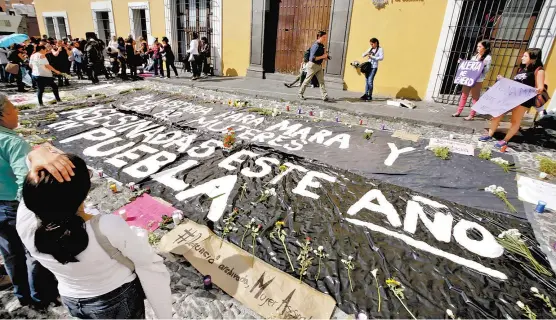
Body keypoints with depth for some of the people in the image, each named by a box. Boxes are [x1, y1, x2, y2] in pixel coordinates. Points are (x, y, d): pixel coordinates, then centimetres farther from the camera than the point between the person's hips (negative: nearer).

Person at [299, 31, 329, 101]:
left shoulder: (321, 45, 9)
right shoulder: (316, 46, -19)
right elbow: (313, 58, -26)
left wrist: (325, 57, 7)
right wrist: (322, 56, -21)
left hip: (319, 65, 8)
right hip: (313, 65, -8)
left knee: (321, 81, 1)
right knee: (307, 80, 4)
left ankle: (325, 96, -2)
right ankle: (300, 94, 20)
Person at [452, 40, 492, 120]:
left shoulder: (488, 58, -5)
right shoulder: (475, 56, 16)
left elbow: (486, 70, -10)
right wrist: (462, 62, 12)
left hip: (477, 81, -7)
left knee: (475, 98, 1)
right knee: (464, 95, 10)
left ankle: (471, 115, 5)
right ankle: (458, 112, 17)